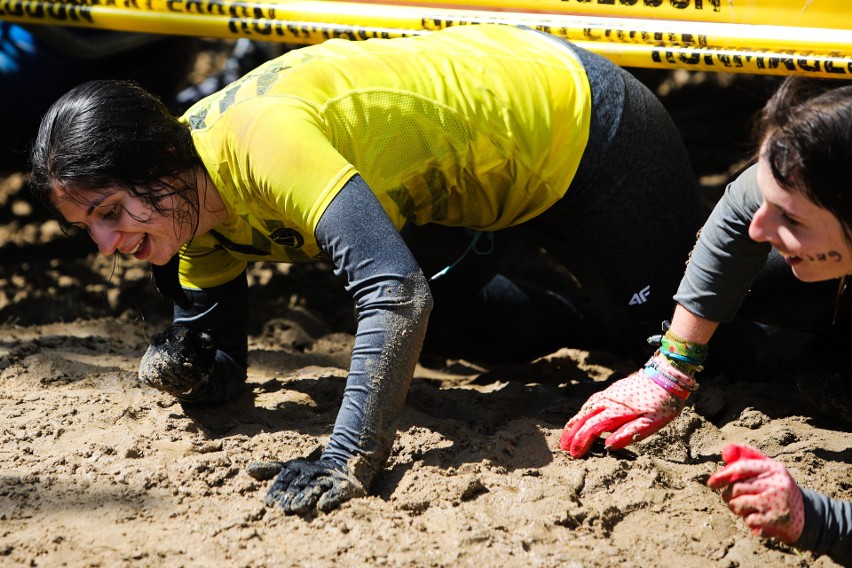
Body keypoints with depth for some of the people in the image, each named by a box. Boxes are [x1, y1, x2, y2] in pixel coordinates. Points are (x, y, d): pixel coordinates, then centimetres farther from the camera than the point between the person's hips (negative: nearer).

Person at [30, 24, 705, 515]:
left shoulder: (264, 137, -38)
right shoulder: (192, 203, -10)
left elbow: (396, 291, -48)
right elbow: (222, 373, -3)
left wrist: (347, 462, -51)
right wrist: (181, 367, -26)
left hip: (575, 125, -8)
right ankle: (576, 319, 36)